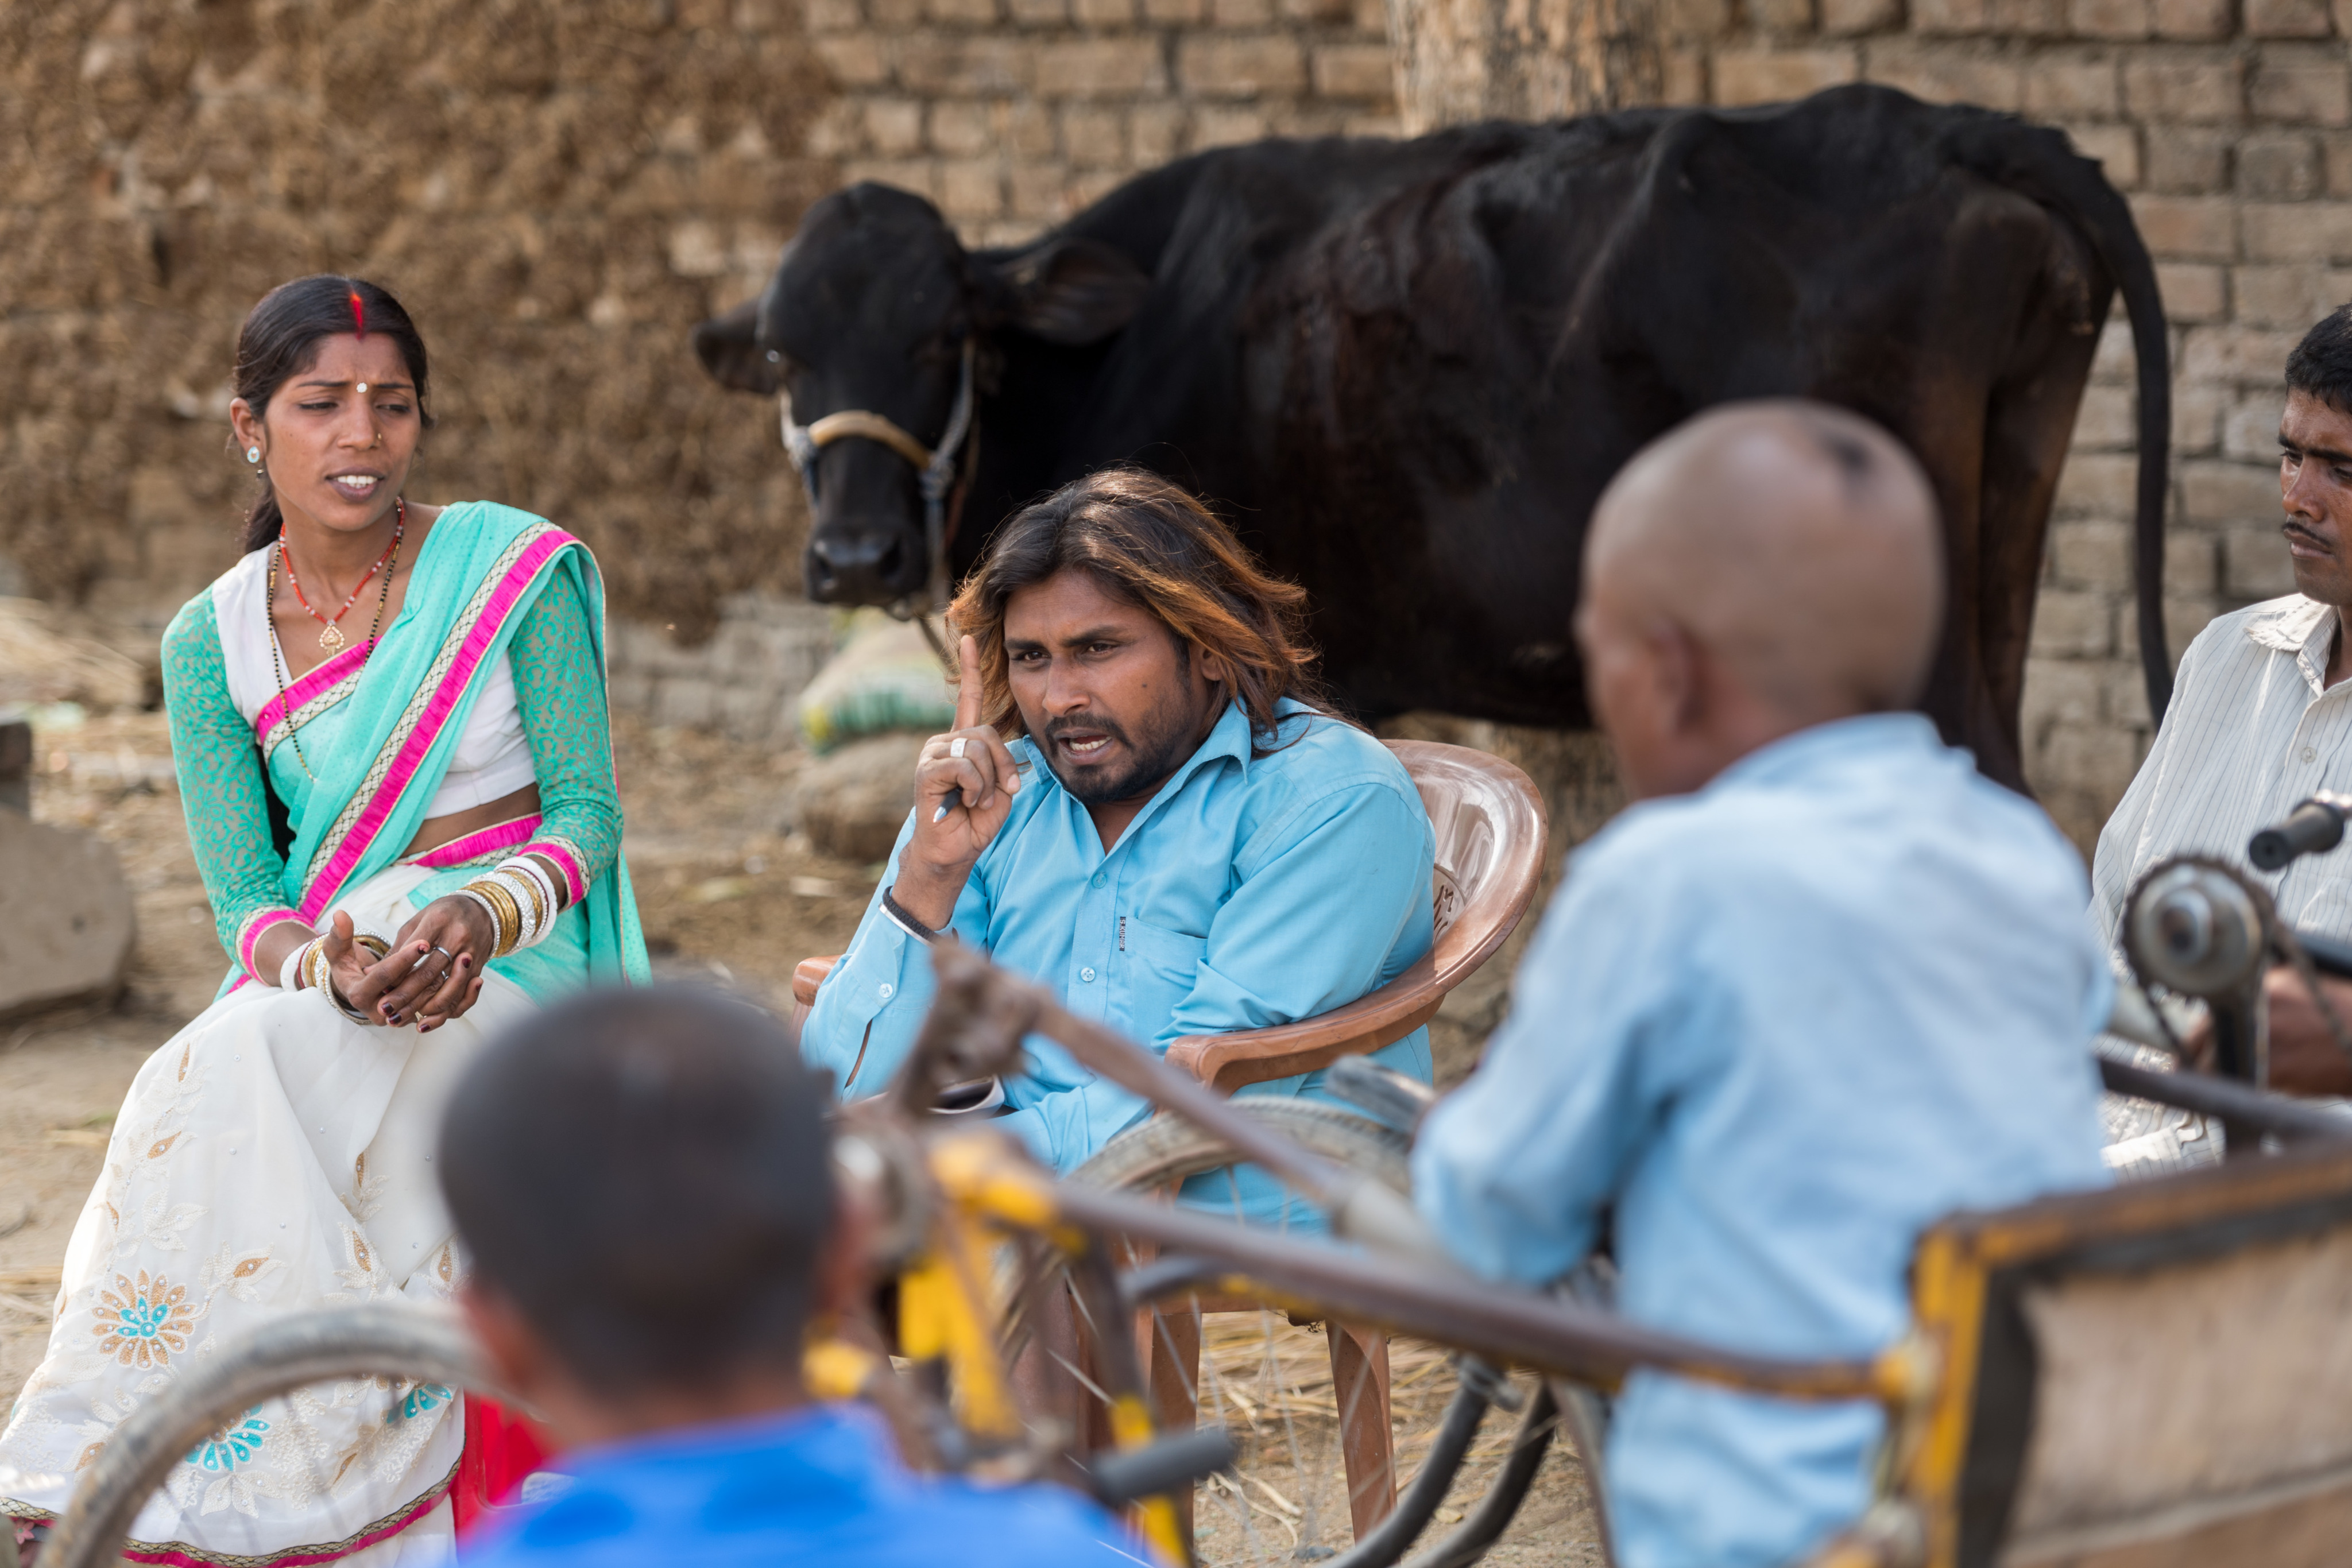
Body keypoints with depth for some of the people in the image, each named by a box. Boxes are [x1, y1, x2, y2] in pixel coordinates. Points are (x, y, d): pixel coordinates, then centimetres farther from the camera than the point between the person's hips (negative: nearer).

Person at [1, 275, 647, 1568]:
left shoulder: (520, 570, -2)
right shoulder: (212, 642, 6)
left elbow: (586, 815, -1)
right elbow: (244, 904, 2)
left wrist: (480, 915, -22)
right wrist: (329, 962, -21)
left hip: (511, 974, -3)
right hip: (325, 970, 3)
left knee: (249, 1066, -30)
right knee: (229, 1075, -31)